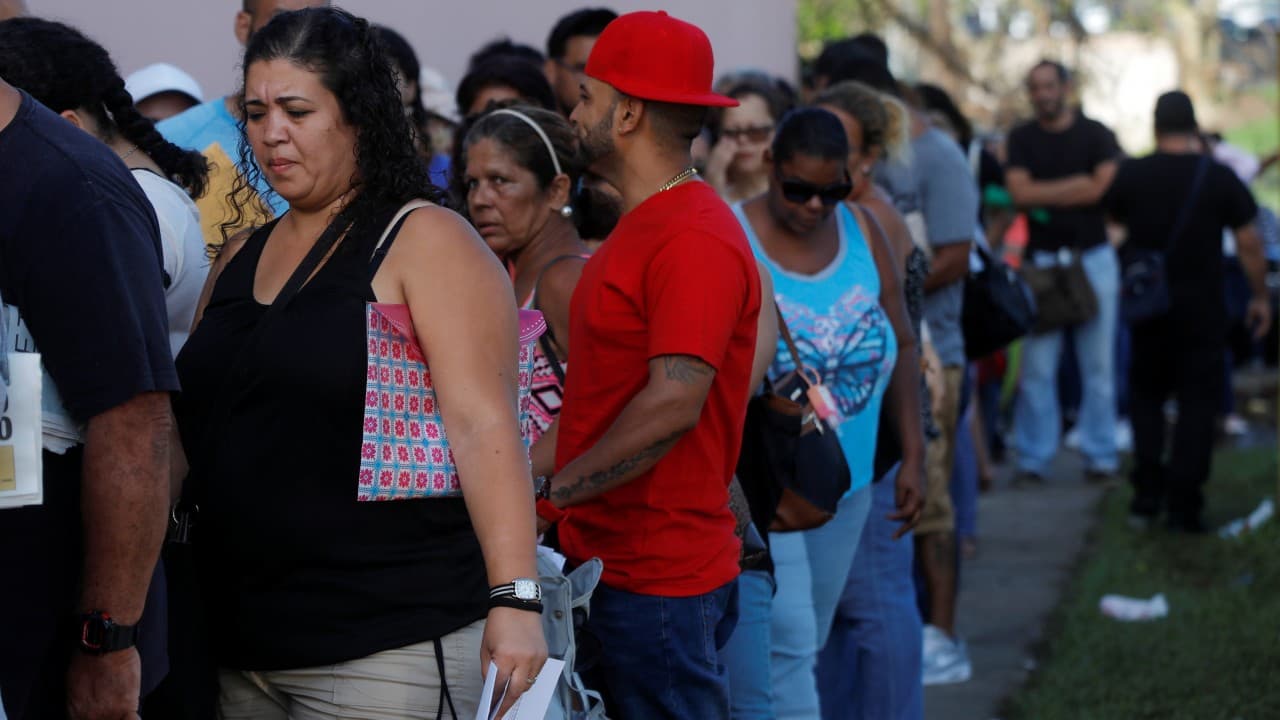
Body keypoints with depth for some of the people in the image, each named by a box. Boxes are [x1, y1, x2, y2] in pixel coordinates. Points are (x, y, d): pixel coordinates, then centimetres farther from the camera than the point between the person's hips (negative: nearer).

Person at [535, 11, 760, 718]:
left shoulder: (695, 241, -18)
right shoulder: (639, 228, 17)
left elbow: (674, 403, -26)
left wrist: (551, 491, -19)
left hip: (661, 579, -10)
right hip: (608, 559, 10)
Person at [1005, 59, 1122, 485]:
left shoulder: (1096, 135, 5)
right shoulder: (1022, 139, 7)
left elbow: (1107, 187, -9)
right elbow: (1020, 192, -7)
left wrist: (1044, 196, -8)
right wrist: (1077, 186, -8)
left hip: (1093, 258, 0)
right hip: (1042, 260, 0)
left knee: (1098, 364, 1)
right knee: (1037, 365, -3)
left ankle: (1100, 454, 9)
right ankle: (1033, 458, 4)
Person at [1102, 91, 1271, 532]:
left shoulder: (1131, 174, -5)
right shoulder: (1219, 177, -9)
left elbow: (1114, 215, 16)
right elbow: (1249, 243, -5)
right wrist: (1260, 297, 5)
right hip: (1202, 307, -2)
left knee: (1146, 395, 17)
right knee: (1197, 401, 5)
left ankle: (1147, 495, 10)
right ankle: (1183, 504, 1)